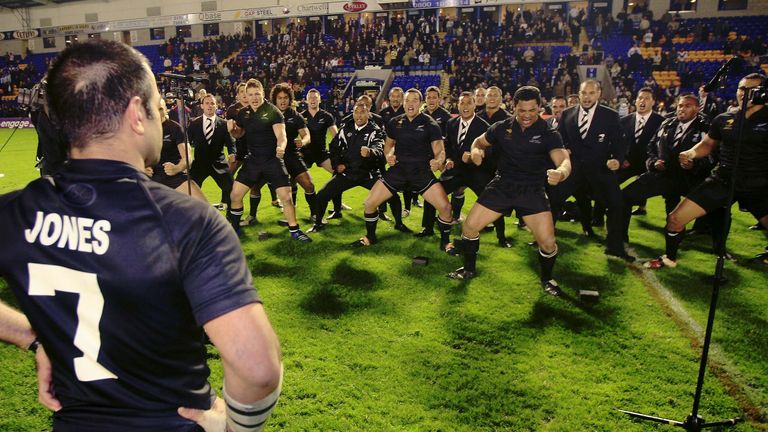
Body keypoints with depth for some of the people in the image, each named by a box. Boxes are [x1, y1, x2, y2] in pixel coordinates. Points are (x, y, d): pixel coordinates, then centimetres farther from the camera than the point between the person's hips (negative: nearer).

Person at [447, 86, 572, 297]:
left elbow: (564, 160, -23)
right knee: (469, 227, -2)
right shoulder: (502, 128, -1)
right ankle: (469, 269, 24)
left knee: (548, 241, -13)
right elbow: (480, 141, 17)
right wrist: (476, 151, -8)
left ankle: (547, 279, 18)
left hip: (532, 190, -2)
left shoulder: (549, 133, -9)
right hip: (501, 186, 3)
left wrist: (560, 173, -48)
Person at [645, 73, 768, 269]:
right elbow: (708, 144, 18)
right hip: (722, 181, 2)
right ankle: (669, 258, 18)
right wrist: (691, 153, -5)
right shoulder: (723, 119, 5)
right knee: (675, 218, -4)